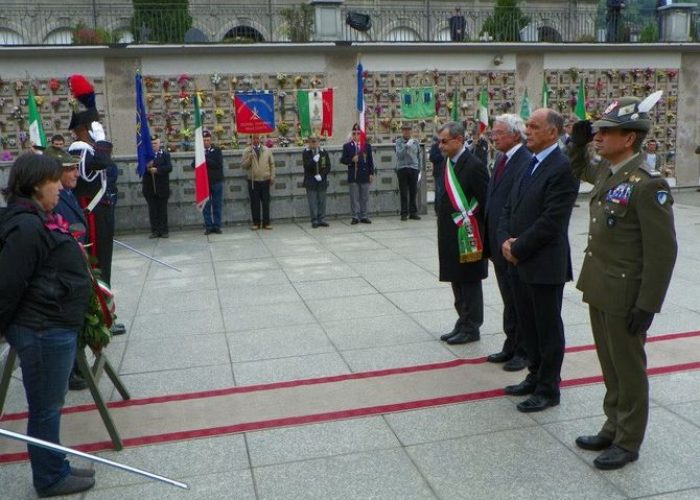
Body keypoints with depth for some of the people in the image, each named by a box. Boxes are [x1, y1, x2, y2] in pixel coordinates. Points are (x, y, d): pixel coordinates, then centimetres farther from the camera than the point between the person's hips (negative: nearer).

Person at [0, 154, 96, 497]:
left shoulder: (39, 220, 11)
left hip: (55, 328, 10)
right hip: (42, 332, -10)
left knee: (50, 404, 20)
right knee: (46, 407, 6)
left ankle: (56, 468, 34)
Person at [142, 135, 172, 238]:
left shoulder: (165, 154, 4)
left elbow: (169, 167, -8)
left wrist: (157, 170, -19)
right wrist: (147, 168, -17)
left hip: (162, 187, -1)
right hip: (149, 187, 1)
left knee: (162, 209, 4)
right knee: (152, 210, 4)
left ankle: (163, 231, 9)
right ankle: (155, 231, 9)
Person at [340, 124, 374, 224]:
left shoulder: (367, 146, 8)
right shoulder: (347, 146, 4)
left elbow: (370, 161, 7)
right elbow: (342, 160, 2)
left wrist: (371, 173, 1)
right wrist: (351, 160, -15)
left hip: (364, 175, 2)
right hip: (353, 176, -1)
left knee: (364, 198, 6)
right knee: (354, 198, 1)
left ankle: (363, 216, 13)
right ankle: (355, 217, 7)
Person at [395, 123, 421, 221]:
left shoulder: (415, 142, 9)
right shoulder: (399, 142, 1)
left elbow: (418, 156, 15)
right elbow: (399, 154, -11)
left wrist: (419, 169, 12)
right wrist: (407, 146, -22)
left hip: (414, 169, 2)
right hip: (402, 169, -2)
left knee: (413, 192, 5)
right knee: (403, 193, 1)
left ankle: (413, 212, 12)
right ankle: (404, 213, 5)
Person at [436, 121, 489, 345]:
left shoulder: (474, 166, -16)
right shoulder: (449, 163, 9)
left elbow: (486, 201, -16)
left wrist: (472, 224, -12)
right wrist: (444, 220, 9)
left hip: (468, 236, -8)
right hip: (452, 236, 8)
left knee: (470, 282, 3)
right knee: (457, 281, 16)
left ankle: (471, 328, 15)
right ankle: (462, 324, 29)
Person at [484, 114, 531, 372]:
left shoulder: (526, 162, -16)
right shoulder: (501, 160, 12)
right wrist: (490, 239, 12)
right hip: (499, 243, 9)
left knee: (519, 300, 5)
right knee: (508, 299, 18)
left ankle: (523, 351, 18)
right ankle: (511, 347, 31)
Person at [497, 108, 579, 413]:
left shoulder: (563, 168, -16)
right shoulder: (530, 165, 12)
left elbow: (551, 221, -21)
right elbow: (509, 208, 13)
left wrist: (518, 248, -14)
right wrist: (505, 240, -3)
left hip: (545, 264, -8)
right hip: (519, 262, 8)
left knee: (548, 327, 6)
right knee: (528, 324, 18)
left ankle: (548, 389, 19)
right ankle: (536, 376, 34)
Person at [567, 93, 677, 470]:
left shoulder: (647, 183, -21)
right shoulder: (605, 170, 4)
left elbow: (663, 251, -20)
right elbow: (580, 169, 29)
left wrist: (647, 305, -18)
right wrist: (578, 141, 9)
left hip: (624, 296, -8)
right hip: (598, 290, 8)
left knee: (628, 370, 8)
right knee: (610, 367, 20)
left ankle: (628, 443, 25)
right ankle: (613, 428, 36)